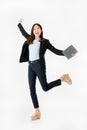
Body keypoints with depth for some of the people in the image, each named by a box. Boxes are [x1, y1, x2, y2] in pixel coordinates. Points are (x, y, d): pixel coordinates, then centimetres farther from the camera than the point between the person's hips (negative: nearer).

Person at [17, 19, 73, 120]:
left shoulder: (45, 42, 2)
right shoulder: (30, 39, 15)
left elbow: (55, 51, 0)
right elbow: (23, 33, 35)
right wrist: (19, 24, 48)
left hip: (39, 65, -5)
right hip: (31, 66, 5)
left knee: (45, 88, -5)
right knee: (32, 89, 0)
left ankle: (63, 78, 17)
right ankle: (37, 112, 7)